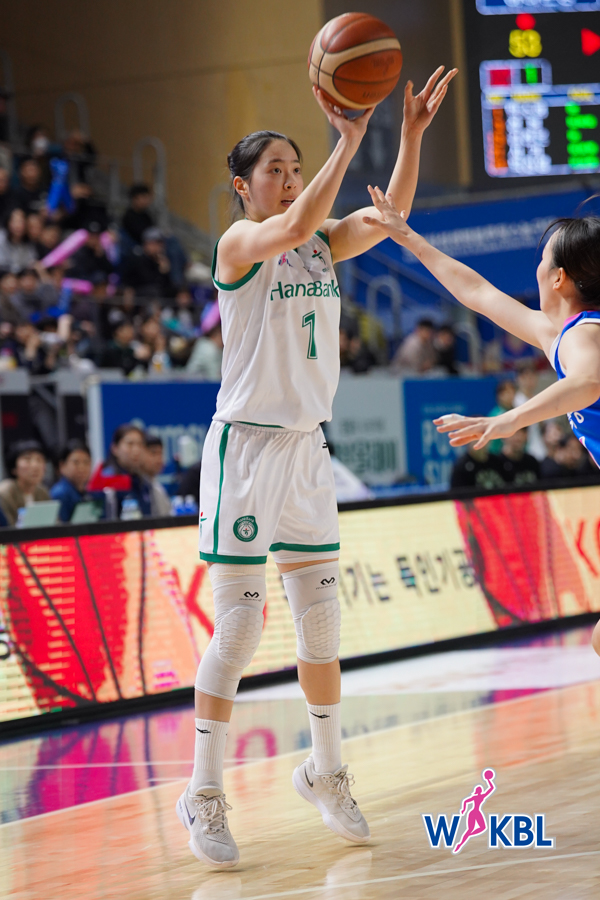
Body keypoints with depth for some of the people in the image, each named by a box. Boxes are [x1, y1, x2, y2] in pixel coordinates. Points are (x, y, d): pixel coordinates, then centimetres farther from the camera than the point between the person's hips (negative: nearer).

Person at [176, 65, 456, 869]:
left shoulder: (325, 245, 10)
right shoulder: (239, 244, -10)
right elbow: (294, 227, -30)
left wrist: (412, 134, -14)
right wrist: (349, 140, -34)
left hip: (308, 447, 7)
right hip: (246, 445, -7)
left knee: (322, 622, 10)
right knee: (238, 629, -6)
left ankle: (325, 772, 25)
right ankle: (204, 794, 2)